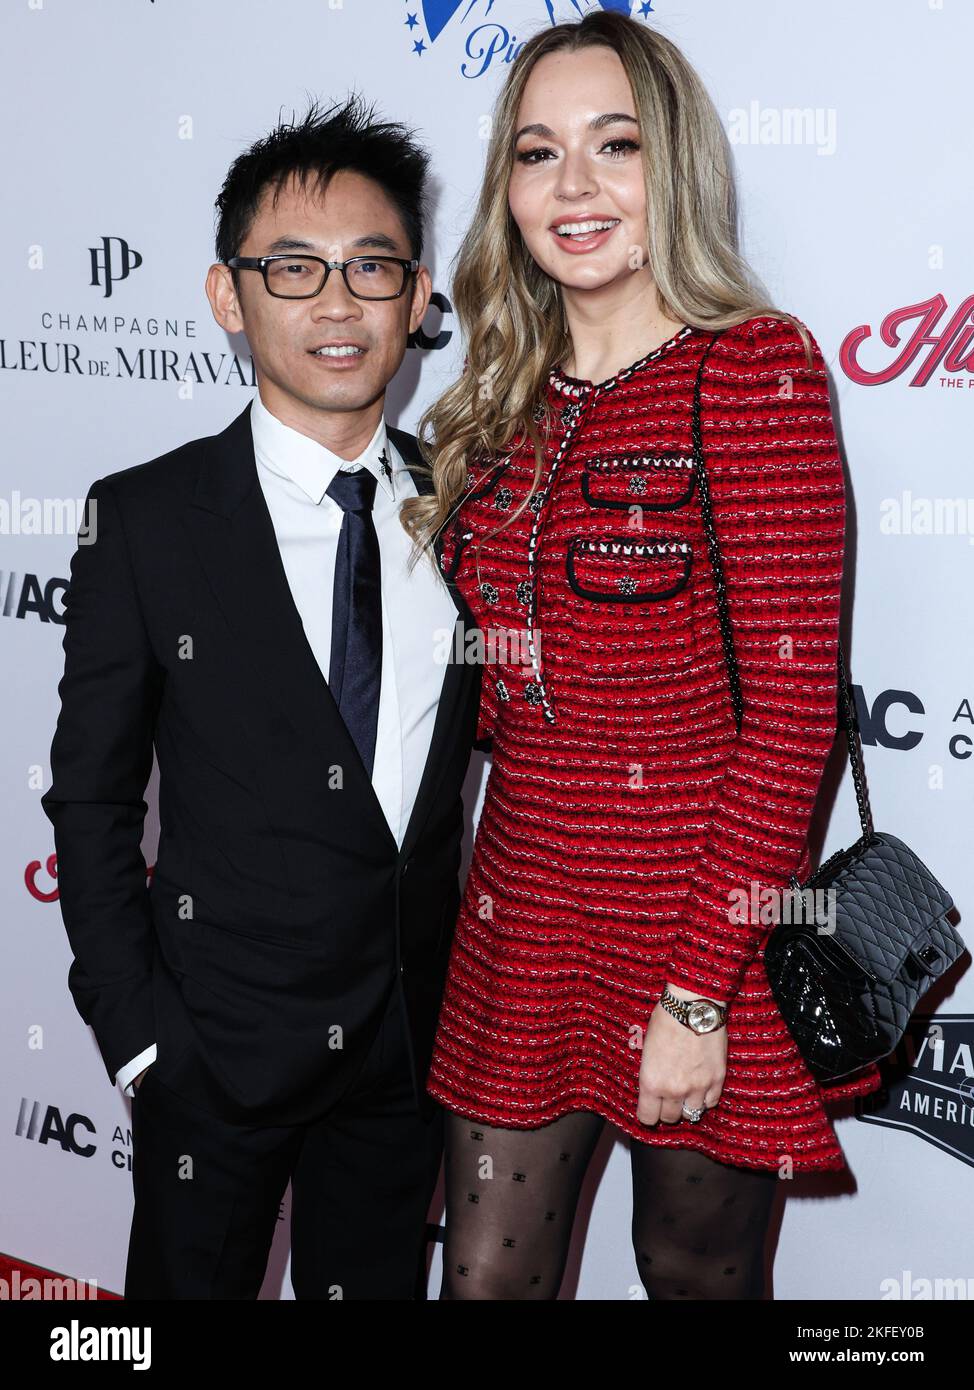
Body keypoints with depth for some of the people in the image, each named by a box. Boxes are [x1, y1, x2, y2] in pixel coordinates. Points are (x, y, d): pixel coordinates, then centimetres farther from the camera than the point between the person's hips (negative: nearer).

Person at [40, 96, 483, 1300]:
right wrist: (136, 1032, -8)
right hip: (218, 1042, -2)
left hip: (415, 1036, 3)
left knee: (381, 1284, 20)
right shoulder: (144, 520, -9)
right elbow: (91, 798, -5)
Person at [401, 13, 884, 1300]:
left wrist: (699, 991, -17)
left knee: (696, 1271, 16)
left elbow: (793, 702, -16)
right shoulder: (507, 398, 8)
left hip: (696, 917, -5)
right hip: (521, 907, 6)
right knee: (483, 1278, 15)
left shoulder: (753, 364, -11)